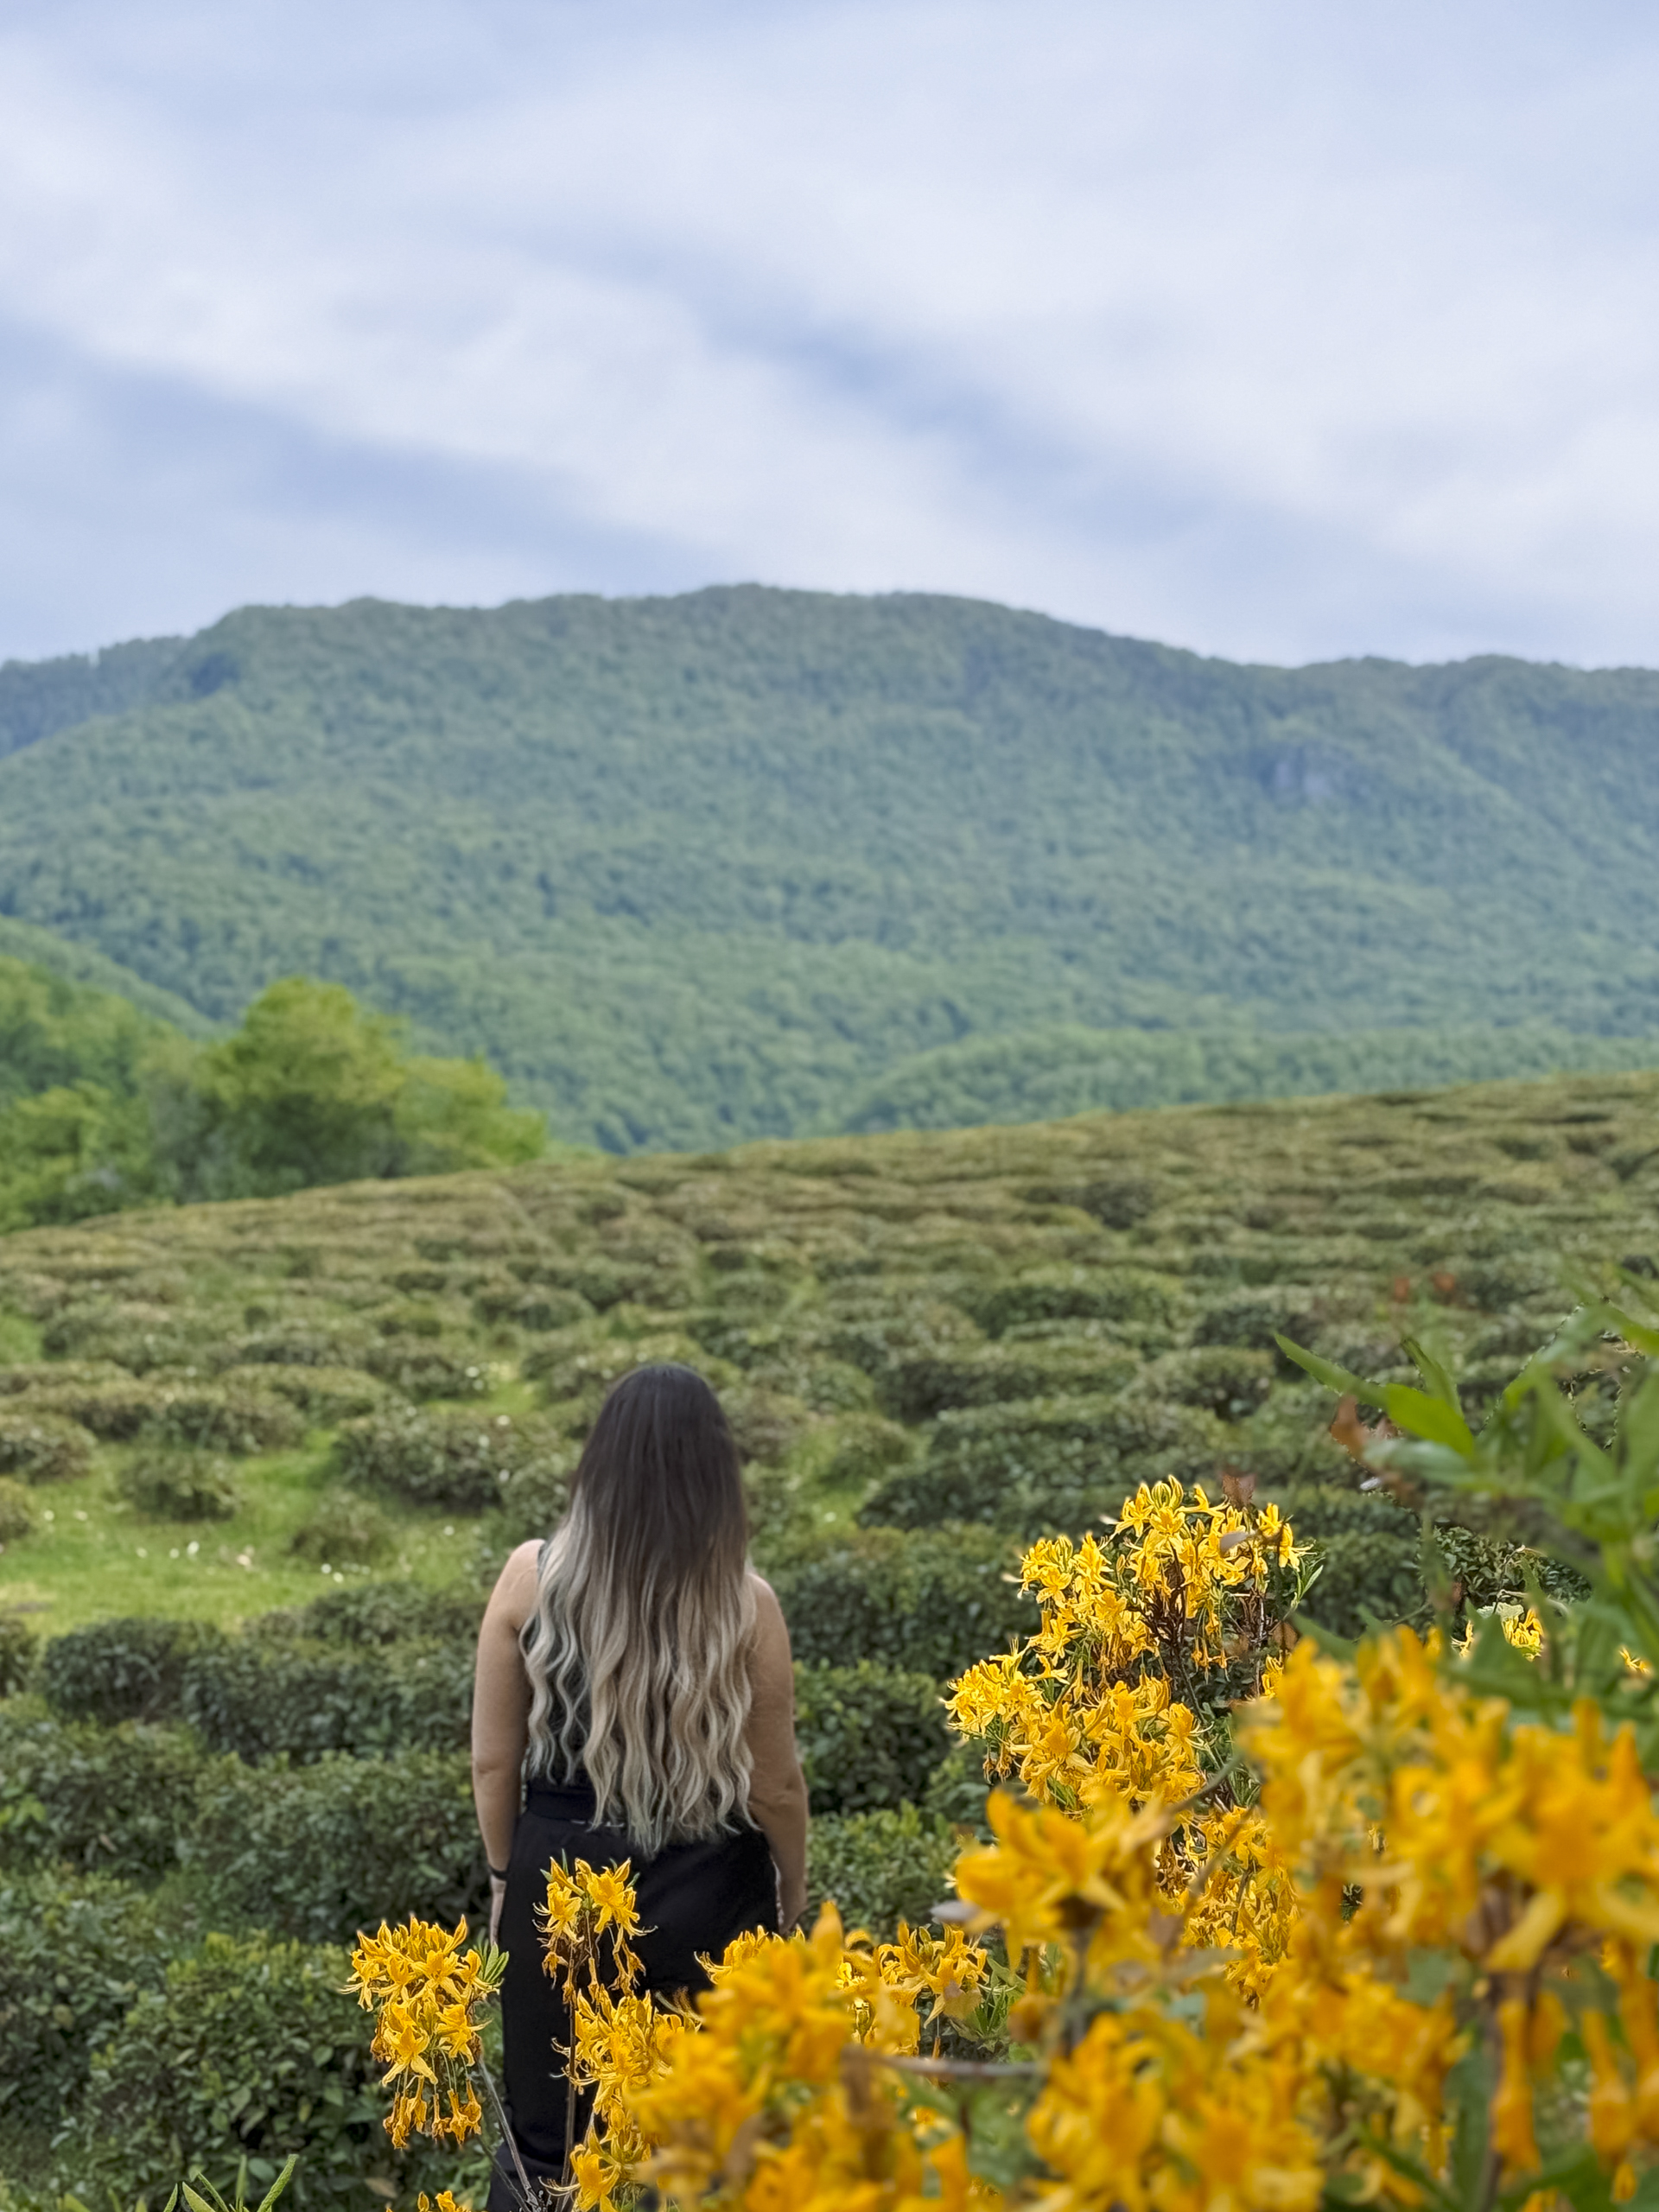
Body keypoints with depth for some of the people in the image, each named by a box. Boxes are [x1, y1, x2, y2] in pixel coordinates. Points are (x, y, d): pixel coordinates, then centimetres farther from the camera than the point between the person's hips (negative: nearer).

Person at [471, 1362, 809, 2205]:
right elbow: (774, 1786, -5)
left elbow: (494, 1761, -2)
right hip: (705, 1897, -1)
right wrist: (793, 1899, 12)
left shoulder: (531, 1576, -11)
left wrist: (504, 1877, 14)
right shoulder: (744, 1604, -14)